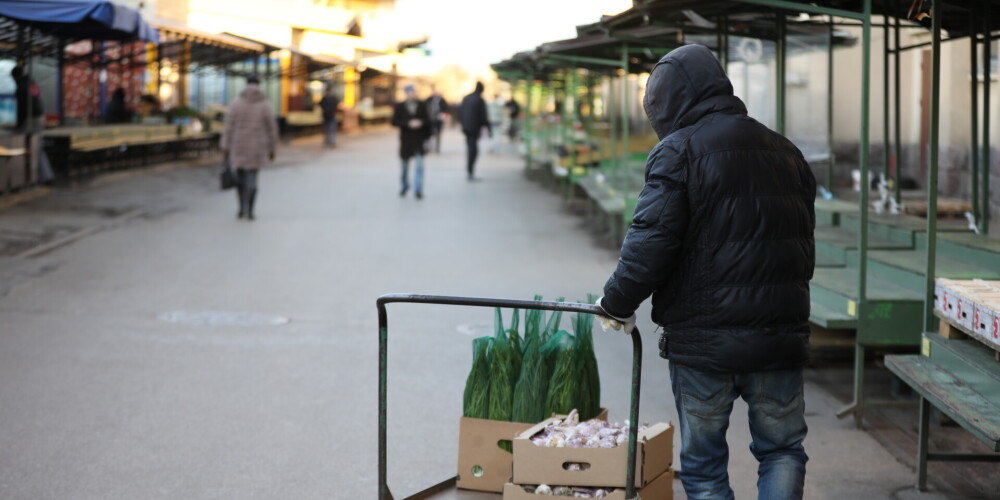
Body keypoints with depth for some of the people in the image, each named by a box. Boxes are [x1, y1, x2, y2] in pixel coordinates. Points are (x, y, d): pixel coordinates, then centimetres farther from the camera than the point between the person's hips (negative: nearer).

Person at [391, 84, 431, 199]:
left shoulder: (422, 105, 1)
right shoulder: (399, 106, -1)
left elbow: (427, 120, 6)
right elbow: (394, 122, -7)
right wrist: (409, 123, -18)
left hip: (418, 141, 0)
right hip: (406, 141, 1)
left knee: (419, 165, -11)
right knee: (405, 166, 12)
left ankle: (418, 190, -8)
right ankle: (405, 186, 34)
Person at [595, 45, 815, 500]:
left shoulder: (678, 151, -9)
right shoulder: (786, 153, 13)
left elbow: (650, 243, -16)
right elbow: (803, 243, 17)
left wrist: (618, 303, -2)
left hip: (702, 339, -5)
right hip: (780, 337, 5)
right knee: (782, 452, 16)